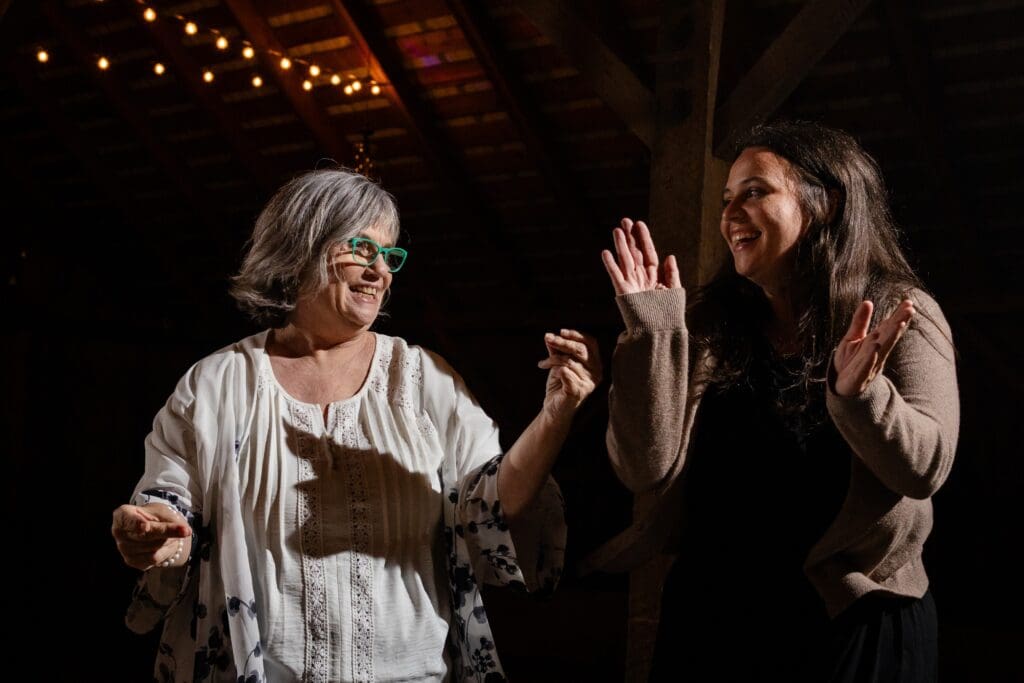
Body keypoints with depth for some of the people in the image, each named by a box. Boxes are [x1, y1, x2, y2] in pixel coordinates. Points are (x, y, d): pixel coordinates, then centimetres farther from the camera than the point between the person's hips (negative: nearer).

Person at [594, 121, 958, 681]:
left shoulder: (902, 318, -4)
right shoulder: (709, 325, 0)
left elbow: (925, 467, -14)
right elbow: (647, 470, -9)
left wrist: (860, 396, -32)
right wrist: (653, 331, -18)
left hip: (849, 621, -2)